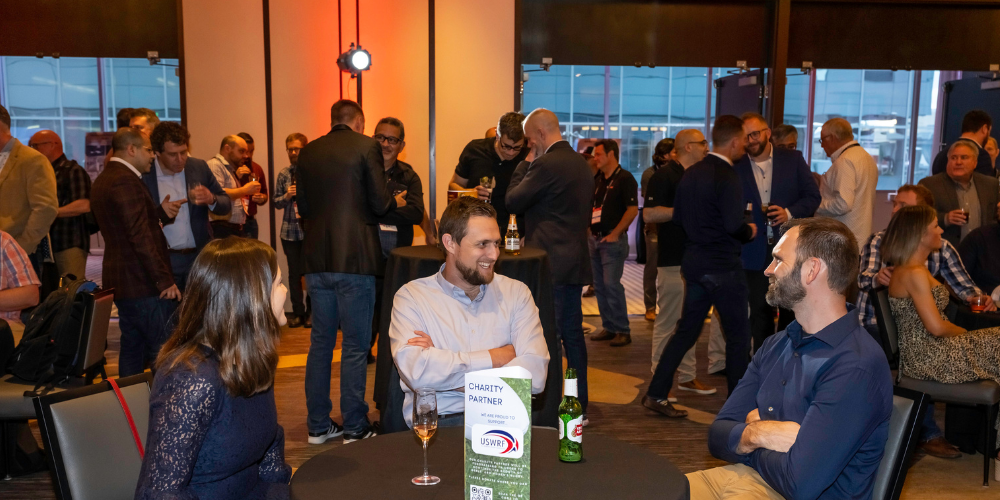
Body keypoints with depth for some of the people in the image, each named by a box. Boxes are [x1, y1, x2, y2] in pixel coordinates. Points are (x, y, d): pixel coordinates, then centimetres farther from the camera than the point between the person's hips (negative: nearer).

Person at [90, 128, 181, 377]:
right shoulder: (126, 181, -16)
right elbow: (141, 236, -22)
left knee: (132, 347, 15)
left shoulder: (103, 180, 17)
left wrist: (160, 214, 11)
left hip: (121, 281, 10)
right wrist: (164, 279, -20)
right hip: (144, 283, -10)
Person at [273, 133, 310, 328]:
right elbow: (277, 202, 10)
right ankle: (297, 312, 20)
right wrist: (286, 196, -9)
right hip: (290, 230, 3)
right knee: (294, 273, 9)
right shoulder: (283, 174, 8)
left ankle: (311, 312, 15)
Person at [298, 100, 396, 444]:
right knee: (355, 346, 2)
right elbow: (380, 203, -9)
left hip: (317, 259, 5)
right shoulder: (366, 147, -5)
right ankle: (355, 427, 9)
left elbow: (302, 207, 12)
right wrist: (392, 199, 12)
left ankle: (318, 425, 21)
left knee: (320, 342, 14)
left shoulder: (308, 152, 9)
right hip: (355, 258, -5)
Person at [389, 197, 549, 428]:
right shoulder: (412, 296, 4)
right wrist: (492, 358, -6)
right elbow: (415, 371, -14)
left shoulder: (516, 293, 11)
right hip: (438, 422, -1)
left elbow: (534, 375, -4)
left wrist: (444, 366, -9)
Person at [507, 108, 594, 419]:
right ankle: (579, 403, 22)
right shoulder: (582, 163, 12)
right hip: (576, 260, 9)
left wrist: (525, 164, 0)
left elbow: (513, 201, -10)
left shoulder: (546, 165, -16)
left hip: (551, 262, -9)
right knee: (573, 332, 14)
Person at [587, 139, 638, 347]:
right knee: (599, 285, 9)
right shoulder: (597, 179, 15)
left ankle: (623, 330, -2)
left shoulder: (625, 178, -7)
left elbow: (633, 209, -14)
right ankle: (609, 327, 18)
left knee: (611, 284, -10)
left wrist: (615, 233, -16)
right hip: (594, 238, 8)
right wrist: (588, 229, 10)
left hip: (612, 239, -8)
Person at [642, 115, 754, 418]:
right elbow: (734, 226, -23)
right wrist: (749, 231, -3)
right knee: (738, 334, 7)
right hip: (723, 266, -7)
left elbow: (678, 218, 13)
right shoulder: (727, 176, -16)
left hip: (694, 262, 8)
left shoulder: (691, 173, 8)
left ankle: (656, 394, 13)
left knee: (687, 329, 13)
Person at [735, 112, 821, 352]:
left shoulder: (793, 159, 2)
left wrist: (789, 213, -14)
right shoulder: (737, 167, 2)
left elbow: (813, 195, 1)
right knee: (759, 312, 6)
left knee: (791, 310, 10)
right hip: (755, 251, 0)